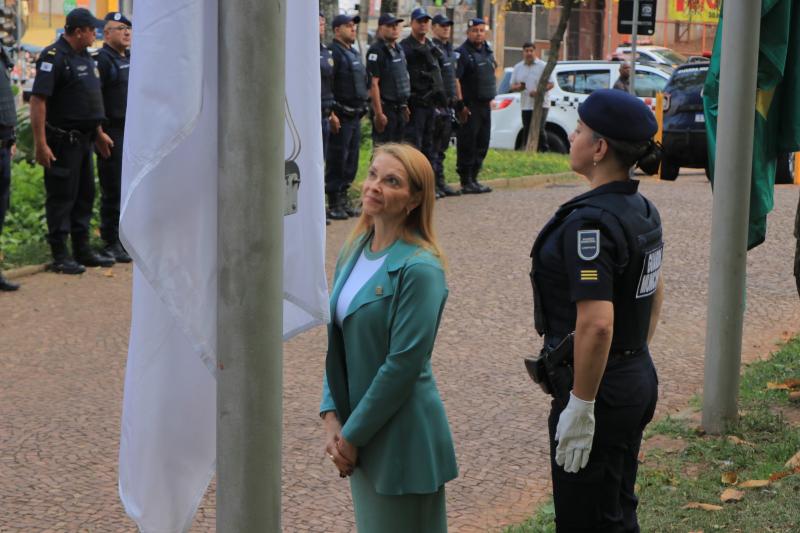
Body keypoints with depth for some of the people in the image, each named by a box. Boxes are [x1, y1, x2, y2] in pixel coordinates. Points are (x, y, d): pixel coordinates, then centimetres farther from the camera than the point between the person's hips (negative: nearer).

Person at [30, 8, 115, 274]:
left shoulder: (84, 57, 14)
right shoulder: (53, 57, -15)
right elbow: (38, 100, -20)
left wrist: (98, 133, 24)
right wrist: (40, 144, -24)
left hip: (83, 139, 9)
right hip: (61, 140, -9)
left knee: (85, 194, 14)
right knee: (61, 196, -3)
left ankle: (82, 250, 24)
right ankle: (59, 256, 4)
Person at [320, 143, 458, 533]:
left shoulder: (420, 269, -17)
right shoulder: (354, 252, 6)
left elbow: (404, 364, -19)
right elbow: (337, 343, 9)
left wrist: (353, 434, -13)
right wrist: (332, 417, -1)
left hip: (403, 438, -7)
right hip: (360, 436, 7)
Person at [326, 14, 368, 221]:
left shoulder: (354, 53, 18)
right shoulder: (333, 52, -12)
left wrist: (362, 109, 21)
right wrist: (332, 114, -22)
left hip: (355, 116, 9)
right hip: (341, 116, -9)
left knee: (351, 160, 13)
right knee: (336, 161, -5)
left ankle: (343, 200, 21)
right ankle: (334, 205, 0)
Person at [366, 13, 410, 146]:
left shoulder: (399, 49, 14)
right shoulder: (376, 51, -13)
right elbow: (373, 84, -19)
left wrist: (405, 105, 17)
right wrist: (379, 113, -23)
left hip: (399, 108, 9)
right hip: (385, 108, -9)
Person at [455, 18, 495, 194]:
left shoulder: (487, 51, 14)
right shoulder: (462, 53, -11)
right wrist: (460, 106, -19)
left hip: (485, 105, 8)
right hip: (469, 107, -8)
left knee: (482, 144, 11)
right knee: (467, 145, -5)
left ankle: (474, 178, 19)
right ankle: (466, 182, -1)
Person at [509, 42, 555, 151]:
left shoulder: (543, 66, -1)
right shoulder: (518, 67, 12)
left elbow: (551, 84, -4)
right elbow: (512, 86, 15)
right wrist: (518, 87, -10)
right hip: (525, 105, 4)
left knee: (539, 129, -13)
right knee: (526, 130, 5)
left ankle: (544, 149, -2)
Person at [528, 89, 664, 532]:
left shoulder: (590, 221, -23)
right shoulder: (643, 209, 6)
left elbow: (596, 323, -29)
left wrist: (580, 407, -23)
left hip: (600, 389, -9)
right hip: (639, 380, 9)